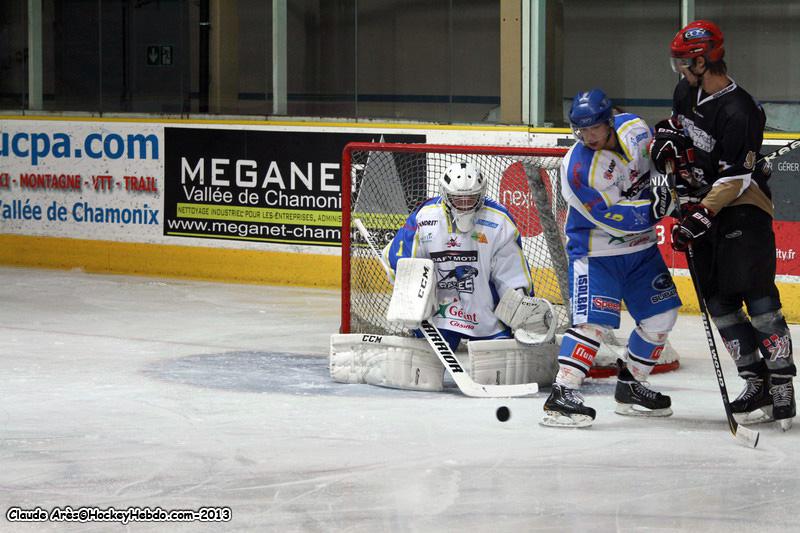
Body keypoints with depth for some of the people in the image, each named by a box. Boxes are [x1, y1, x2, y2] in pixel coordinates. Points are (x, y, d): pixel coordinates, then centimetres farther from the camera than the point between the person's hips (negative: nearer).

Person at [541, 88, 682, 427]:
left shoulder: (633, 128, -6)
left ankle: (630, 387, 24)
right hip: (596, 252, -7)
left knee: (661, 316, 9)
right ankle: (561, 394, -20)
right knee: (594, 320, -20)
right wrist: (658, 205, -33)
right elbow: (614, 219, -27)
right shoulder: (576, 168, -24)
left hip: (641, 247, 7)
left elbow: (658, 164, 17)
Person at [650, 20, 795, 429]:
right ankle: (756, 383, 6)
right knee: (718, 299, 3)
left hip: (743, 209, -8)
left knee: (757, 295, -13)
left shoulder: (739, 113, -23)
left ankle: (782, 385, -10)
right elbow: (676, 125, 27)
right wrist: (666, 143, 5)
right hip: (703, 207, 8)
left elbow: (733, 179, -24)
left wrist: (698, 220, -27)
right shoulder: (688, 92, 4)